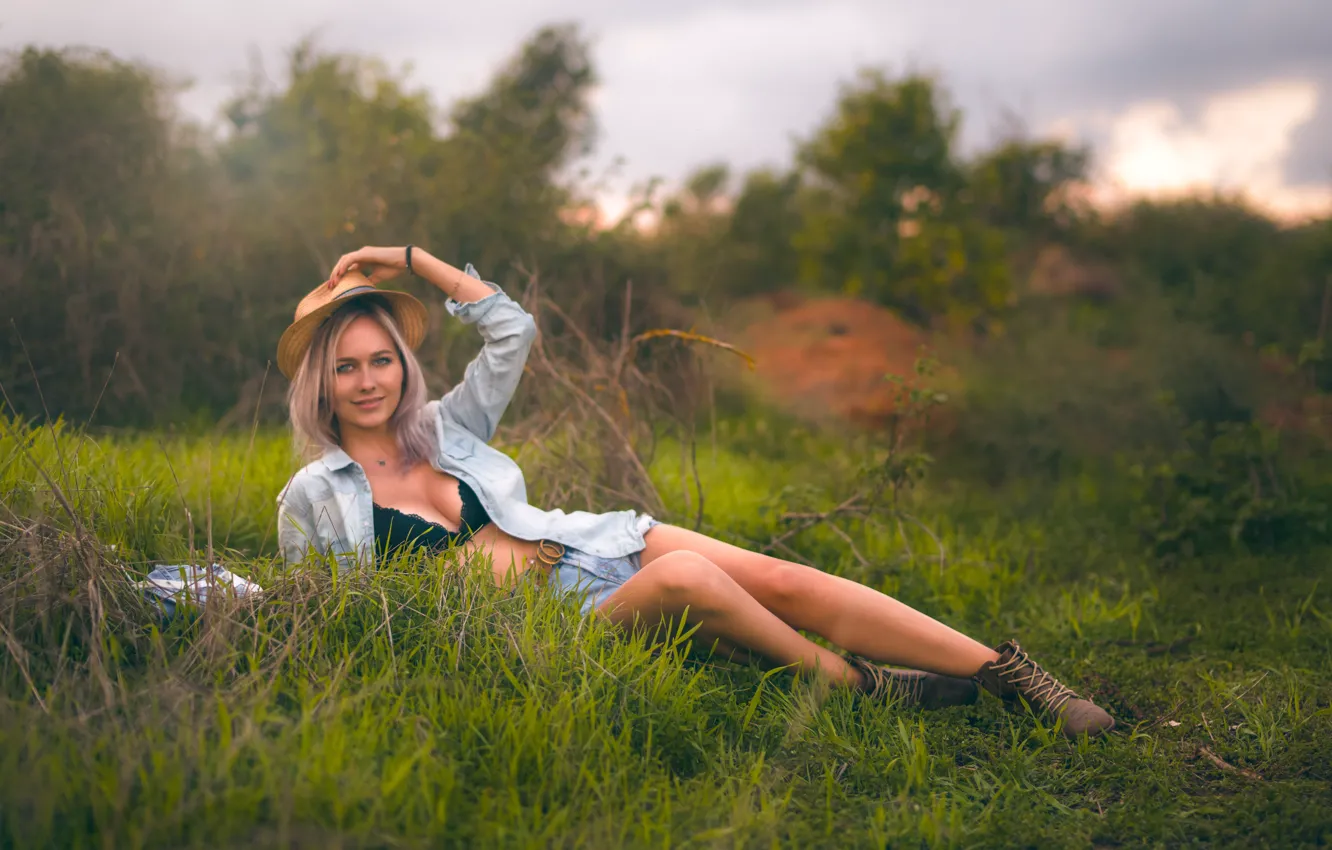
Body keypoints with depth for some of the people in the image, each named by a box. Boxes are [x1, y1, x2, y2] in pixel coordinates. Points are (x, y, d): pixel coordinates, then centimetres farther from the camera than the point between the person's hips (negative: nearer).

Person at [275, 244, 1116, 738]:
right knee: (686, 576, -36)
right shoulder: (315, 496, 3)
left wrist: (412, 259, 12)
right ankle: (858, 685, -16)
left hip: (592, 546, 5)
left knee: (781, 578, -15)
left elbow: (513, 330, 13)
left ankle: (1015, 677, -13)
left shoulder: (441, 431, 13)